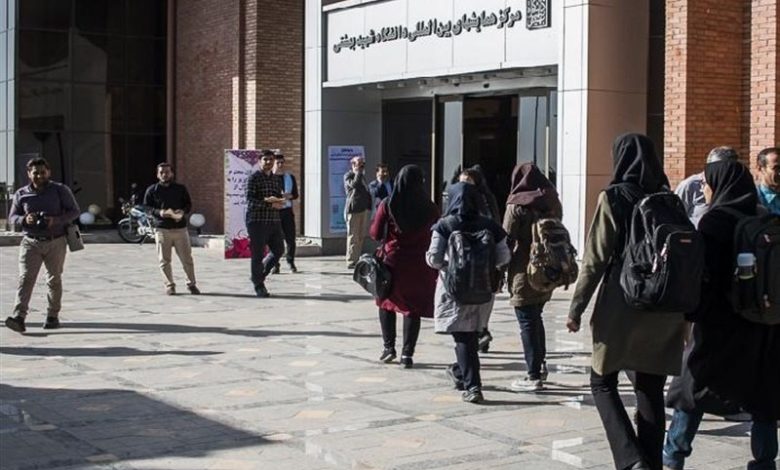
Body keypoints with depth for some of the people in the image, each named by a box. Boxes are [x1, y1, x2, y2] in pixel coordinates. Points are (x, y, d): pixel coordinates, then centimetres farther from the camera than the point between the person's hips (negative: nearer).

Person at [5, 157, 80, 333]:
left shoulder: (60, 190, 0)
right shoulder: (21, 194, 5)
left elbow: (74, 211, 1)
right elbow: (12, 217, 10)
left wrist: (56, 220, -16)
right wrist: (24, 219, -14)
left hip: (55, 242, 0)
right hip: (30, 242, 0)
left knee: (54, 279, 8)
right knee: (25, 278, -12)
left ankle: (53, 315, 20)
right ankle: (18, 317, -22)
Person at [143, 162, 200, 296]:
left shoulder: (181, 188, 9)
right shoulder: (152, 190, 5)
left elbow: (188, 204, 12)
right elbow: (146, 207, 5)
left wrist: (183, 211, -10)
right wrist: (158, 212, -13)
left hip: (180, 228, 1)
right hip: (162, 229, -1)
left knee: (187, 259, 2)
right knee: (164, 260, 1)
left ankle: (191, 284, 14)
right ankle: (169, 285, 11)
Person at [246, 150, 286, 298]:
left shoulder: (276, 179, 15)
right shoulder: (254, 178, -4)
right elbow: (250, 199, -13)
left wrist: (278, 202, -7)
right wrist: (269, 204, -22)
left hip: (274, 220, 6)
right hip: (257, 220, -6)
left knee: (278, 250, 8)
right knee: (258, 253, -2)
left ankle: (260, 274, 28)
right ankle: (258, 285, 8)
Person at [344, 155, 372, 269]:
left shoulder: (362, 176, 21)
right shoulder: (348, 175, -2)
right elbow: (354, 184, -24)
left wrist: (368, 207, 17)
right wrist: (358, 172, -14)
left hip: (363, 209, 8)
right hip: (353, 209, -8)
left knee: (361, 236, 10)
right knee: (353, 236, -8)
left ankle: (358, 259, 17)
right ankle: (351, 262, -6)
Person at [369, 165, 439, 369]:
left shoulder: (387, 205, -9)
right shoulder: (430, 208, -6)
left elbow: (375, 234, -2)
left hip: (393, 262, 0)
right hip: (420, 266, 0)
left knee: (386, 303, 19)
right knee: (413, 308, 7)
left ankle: (389, 347, 16)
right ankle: (407, 354, 5)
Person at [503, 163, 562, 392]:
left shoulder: (517, 206, -12)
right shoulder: (552, 203, 6)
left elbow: (506, 241, -11)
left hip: (524, 272, -6)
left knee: (527, 323, 0)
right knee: (536, 318, 21)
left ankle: (534, 376, 1)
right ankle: (540, 364, 28)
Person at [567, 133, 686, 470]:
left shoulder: (613, 197, -8)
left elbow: (595, 259, -10)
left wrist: (576, 307, -3)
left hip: (622, 306, -4)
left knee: (602, 382, 9)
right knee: (651, 390, 12)